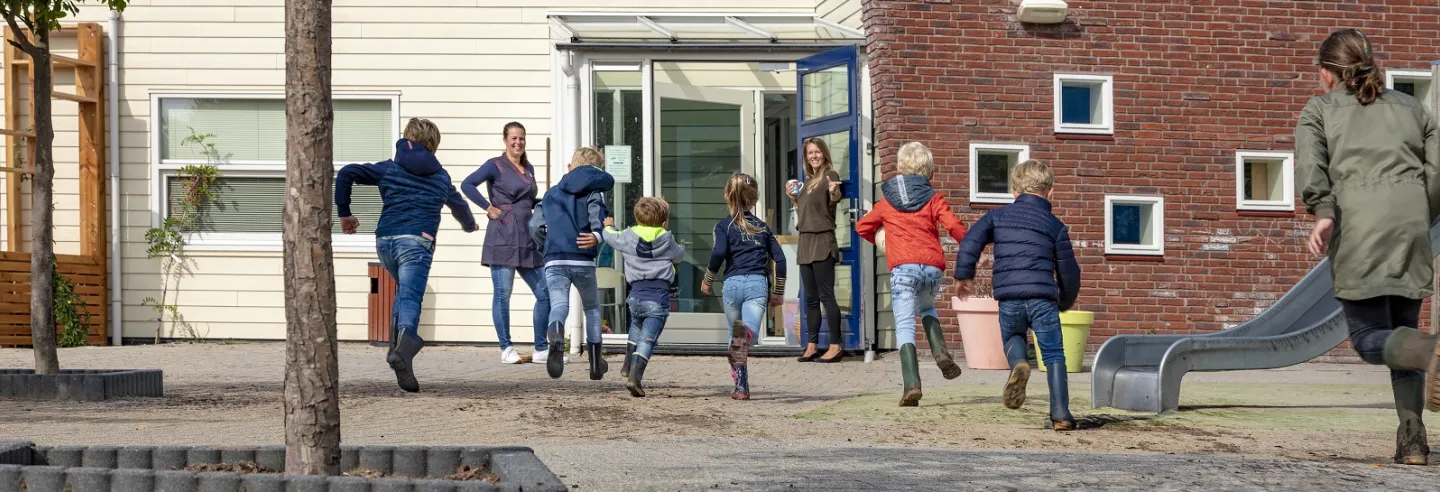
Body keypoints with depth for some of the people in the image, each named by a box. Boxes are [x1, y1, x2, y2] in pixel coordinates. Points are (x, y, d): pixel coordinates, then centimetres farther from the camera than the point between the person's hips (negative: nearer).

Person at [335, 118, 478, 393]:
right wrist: (470, 225, 61)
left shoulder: (389, 169, 16)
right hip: (416, 243, -2)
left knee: (404, 291, 26)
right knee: (410, 299, -16)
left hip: (385, 241, 2)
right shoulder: (441, 176, 21)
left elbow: (346, 174, 5)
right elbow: (459, 205, 40)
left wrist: (344, 214, 14)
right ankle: (403, 344, -46)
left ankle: (397, 344, 5)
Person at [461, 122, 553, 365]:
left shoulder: (528, 169, 18)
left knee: (545, 294, 3)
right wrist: (489, 208, -13)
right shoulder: (496, 166, -2)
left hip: (527, 240, 7)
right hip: (503, 238, -7)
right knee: (502, 294, -4)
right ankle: (506, 349, 2)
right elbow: (467, 185, -11)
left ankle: (541, 350, 10)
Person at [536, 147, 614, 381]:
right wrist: (597, 235, -20)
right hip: (583, 260, -1)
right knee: (592, 308, 18)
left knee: (558, 305, -13)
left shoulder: (551, 193, 21)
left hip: (554, 261, 1)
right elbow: (598, 214, -10)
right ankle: (596, 364, 23)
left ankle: (556, 336, -49)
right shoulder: (593, 190, 10)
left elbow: (534, 226, 23)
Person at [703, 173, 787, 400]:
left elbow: (719, 253, -11)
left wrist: (707, 280, 4)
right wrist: (777, 292, 19)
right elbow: (779, 258, 11)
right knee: (751, 332, -15)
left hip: (733, 284, 0)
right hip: (758, 283, 0)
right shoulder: (763, 227, 15)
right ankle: (746, 332, -54)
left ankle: (741, 387, 15)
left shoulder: (724, 226, 5)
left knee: (735, 336, 16)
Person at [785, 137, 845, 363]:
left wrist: (834, 193, -47)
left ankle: (836, 346, -9)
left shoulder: (830, 175, -5)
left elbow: (835, 200, -26)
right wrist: (792, 197, 11)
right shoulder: (807, 181, 17)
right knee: (810, 298, 9)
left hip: (822, 242, -8)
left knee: (826, 296, -10)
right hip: (805, 242, 8)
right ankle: (812, 345, 13)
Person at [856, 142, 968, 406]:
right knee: (926, 308, 31)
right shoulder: (934, 199, 12)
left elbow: (862, 227, 25)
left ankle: (912, 384, -22)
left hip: (903, 267, -2)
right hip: (933, 266, 2)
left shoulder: (886, 202, 16)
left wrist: (880, 240, 43)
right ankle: (940, 351, 5)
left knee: (905, 325, -5)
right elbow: (954, 226, -2)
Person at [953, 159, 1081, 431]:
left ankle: (1018, 364, -6)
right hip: (1043, 297, -1)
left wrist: (964, 276, 10)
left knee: (1013, 337, 28)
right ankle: (1060, 414, -2)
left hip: (1009, 298, 1)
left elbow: (970, 242, 0)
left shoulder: (998, 216, 13)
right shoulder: (1056, 225, 11)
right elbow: (1068, 270, 12)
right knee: (1054, 355, 6)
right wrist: (1066, 302, 28)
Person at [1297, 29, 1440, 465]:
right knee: (1402, 328, 13)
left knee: (1370, 338, -1)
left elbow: (1311, 161, -4)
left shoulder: (1319, 110, 17)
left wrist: (1322, 214, -16)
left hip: (1357, 227, -3)